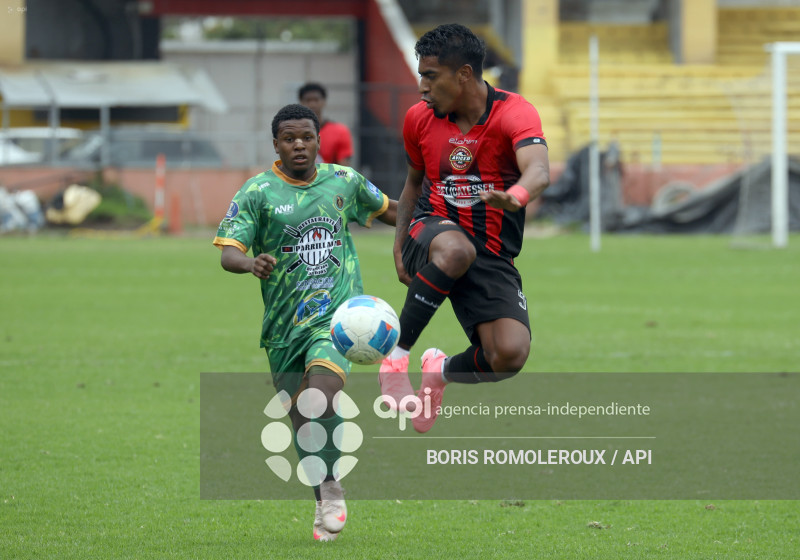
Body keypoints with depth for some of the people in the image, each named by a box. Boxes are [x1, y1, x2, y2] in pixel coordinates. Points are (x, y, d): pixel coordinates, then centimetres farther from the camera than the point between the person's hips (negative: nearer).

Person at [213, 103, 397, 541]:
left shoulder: (344, 181, 6)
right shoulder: (258, 191, -3)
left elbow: (385, 209, 25)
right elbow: (228, 253, -12)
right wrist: (250, 263, -33)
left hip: (338, 313, -1)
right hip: (284, 324, 1)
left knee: (321, 396, -25)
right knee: (301, 419, 7)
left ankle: (332, 489, -7)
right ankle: (324, 506, 28)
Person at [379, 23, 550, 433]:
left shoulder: (515, 113, -11)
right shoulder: (419, 119, 3)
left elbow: (538, 171, -31)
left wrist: (516, 196, -54)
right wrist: (400, 245, 11)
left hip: (493, 257, -1)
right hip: (432, 230, 1)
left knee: (510, 355, -22)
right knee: (456, 248, -39)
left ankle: (443, 370, 15)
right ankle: (396, 356, -23)